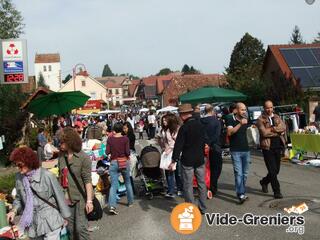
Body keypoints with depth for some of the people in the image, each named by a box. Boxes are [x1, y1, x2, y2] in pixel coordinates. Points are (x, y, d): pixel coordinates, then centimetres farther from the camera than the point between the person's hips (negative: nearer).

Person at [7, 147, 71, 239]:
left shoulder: (47, 176, -18)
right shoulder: (19, 177, -3)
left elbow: (59, 196, -8)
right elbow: (19, 198, 12)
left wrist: (64, 216, 0)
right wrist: (14, 210, -7)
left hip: (50, 222, -5)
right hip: (32, 224, 5)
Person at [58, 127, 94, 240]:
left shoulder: (83, 157, -12)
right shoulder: (61, 157, 3)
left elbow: (87, 180, -13)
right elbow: (61, 177, 9)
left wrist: (89, 200, -17)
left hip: (80, 198, -5)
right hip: (67, 198, 5)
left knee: (81, 228, -4)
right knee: (70, 228, 12)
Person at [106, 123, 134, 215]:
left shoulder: (110, 139, -3)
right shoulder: (125, 138, -7)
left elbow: (107, 152, -4)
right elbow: (127, 152, -11)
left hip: (114, 163, 0)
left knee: (113, 185, -2)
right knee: (128, 182, 20)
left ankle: (112, 206, -16)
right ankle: (130, 201, 32)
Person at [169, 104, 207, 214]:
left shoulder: (184, 127, -15)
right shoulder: (200, 125, 3)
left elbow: (178, 145, -17)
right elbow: (203, 141, 11)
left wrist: (174, 160, -14)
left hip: (187, 160, -6)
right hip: (200, 159, 6)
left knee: (188, 185, 3)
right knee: (201, 183, 13)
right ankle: (202, 208, 21)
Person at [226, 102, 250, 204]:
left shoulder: (246, 120, 13)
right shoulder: (231, 120, -6)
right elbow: (229, 132, -23)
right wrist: (240, 124, -30)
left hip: (246, 150, 6)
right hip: (236, 151, -6)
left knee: (245, 174, 9)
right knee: (238, 173, -12)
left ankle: (242, 192, 19)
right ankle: (241, 195, -14)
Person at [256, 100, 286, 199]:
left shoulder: (277, 117, 14)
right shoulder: (260, 119, -4)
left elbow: (283, 127, -1)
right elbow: (264, 133, -16)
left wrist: (272, 129, -15)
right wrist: (277, 131, -7)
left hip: (278, 146, 6)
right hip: (267, 147, -6)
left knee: (276, 170, 13)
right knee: (272, 170, -6)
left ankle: (264, 182, 38)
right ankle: (277, 191, 2)